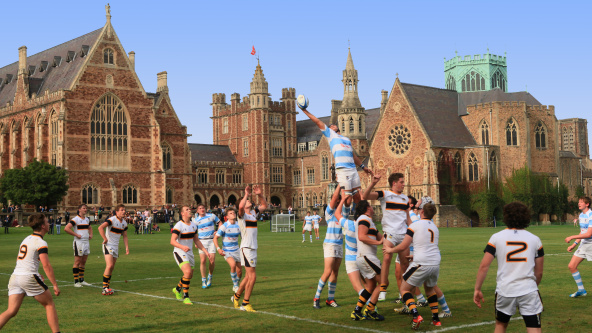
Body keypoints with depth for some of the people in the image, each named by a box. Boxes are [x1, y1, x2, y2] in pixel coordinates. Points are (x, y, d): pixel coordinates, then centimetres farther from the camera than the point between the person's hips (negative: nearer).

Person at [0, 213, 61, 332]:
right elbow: (46, 266, -15)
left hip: (15, 276, 7)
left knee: (11, 311, 0)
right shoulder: (41, 243, -8)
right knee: (49, 304, 9)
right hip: (29, 277, -7)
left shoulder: (26, 239, 18)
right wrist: (55, 285, -13)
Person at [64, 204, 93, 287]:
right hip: (79, 242, -7)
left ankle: (81, 280, 19)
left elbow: (90, 227, 33)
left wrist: (91, 234, 14)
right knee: (77, 262, -4)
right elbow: (66, 228, -20)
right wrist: (76, 235, -17)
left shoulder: (87, 219, 14)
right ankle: (76, 281, 0)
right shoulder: (75, 219, -10)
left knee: (83, 262, 11)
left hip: (86, 242, 8)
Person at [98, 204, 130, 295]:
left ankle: (107, 287, 18)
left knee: (111, 268, 9)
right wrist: (105, 239, -23)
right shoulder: (112, 220, -15)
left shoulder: (124, 223, 10)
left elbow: (125, 236, 19)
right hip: (108, 245, -8)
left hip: (116, 247, 8)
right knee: (109, 265, -19)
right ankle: (104, 288, -16)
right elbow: (100, 227, -26)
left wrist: (127, 247, 10)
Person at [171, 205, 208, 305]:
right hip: (179, 252, -7)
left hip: (189, 252, 8)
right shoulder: (179, 225, -15)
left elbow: (196, 240, 18)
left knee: (190, 275, 13)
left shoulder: (193, 225, 8)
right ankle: (185, 297, -13)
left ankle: (177, 289, 41)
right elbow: (172, 241, -23)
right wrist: (182, 247, -40)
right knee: (188, 272, -24)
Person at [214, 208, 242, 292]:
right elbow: (215, 238, -9)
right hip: (227, 251, -5)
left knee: (239, 272, 4)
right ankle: (235, 286, -15)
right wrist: (218, 249, -22)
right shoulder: (224, 226, -12)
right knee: (233, 265, -31)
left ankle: (235, 287, 32)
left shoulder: (238, 226, 2)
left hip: (236, 251, 5)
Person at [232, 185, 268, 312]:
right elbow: (240, 207, -31)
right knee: (252, 276, -10)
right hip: (246, 248, -8)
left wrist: (260, 194, 11)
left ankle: (236, 297, 31)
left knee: (248, 276, 15)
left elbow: (264, 206, 25)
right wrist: (246, 194, -23)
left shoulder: (254, 213, 15)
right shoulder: (242, 214, -8)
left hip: (253, 248, 8)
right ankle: (245, 304, -3)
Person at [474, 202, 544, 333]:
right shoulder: (535, 239, 4)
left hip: (504, 291, 1)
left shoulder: (496, 237, 0)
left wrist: (477, 289, 2)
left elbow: (484, 266, -5)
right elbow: (539, 272, 8)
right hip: (529, 291, 0)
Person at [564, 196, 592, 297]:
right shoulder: (581, 215, 12)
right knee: (571, 266, 5)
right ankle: (581, 290, 16)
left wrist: (572, 237, -20)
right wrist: (574, 244, 19)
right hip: (583, 245, 9)